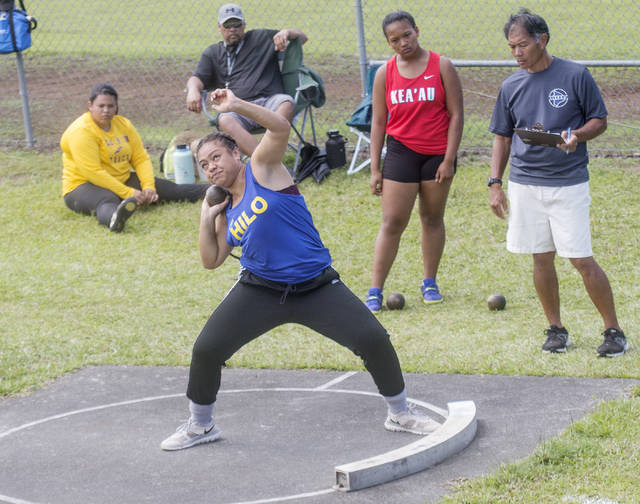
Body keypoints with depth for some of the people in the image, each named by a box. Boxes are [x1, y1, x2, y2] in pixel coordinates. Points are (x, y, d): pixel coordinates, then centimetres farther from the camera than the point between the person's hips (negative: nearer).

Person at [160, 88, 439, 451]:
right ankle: (200, 425, 17)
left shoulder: (262, 168, -4)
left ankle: (401, 413, 13)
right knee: (205, 350, -6)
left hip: (316, 287, -4)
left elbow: (281, 128, -22)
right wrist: (206, 219, 2)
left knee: (375, 340, -10)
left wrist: (237, 106, -31)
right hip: (260, 291, 4)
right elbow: (212, 261, 14)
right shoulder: (226, 210, 10)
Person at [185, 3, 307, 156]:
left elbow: (302, 38, 23)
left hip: (269, 100, 0)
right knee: (225, 121, -36)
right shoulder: (212, 53, 26)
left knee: (286, 103, -36)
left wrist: (287, 33, -1)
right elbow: (198, 78, 14)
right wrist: (193, 90, -11)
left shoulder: (261, 38, 23)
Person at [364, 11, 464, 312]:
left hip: (438, 154, 0)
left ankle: (430, 283, 23)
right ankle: (375, 291, -4)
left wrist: (449, 160, -8)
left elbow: (456, 114, -2)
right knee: (392, 222, -4)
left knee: (432, 219, 9)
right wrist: (375, 169, 1)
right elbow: (378, 122, 5)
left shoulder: (441, 66, -3)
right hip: (401, 152, 0)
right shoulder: (385, 73, 2)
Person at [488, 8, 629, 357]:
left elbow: (599, 120, 3)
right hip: (524, 184, 4)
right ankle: (555, 329, 19)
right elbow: (502, 137, 15)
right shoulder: (511, 86, 7)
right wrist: (495, 183, 7)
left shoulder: (576, 76, -4)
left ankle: (613, 331, 4)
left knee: (582, 260, -7)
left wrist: (577, 135, -18)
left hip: (569, 183, -4)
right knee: (542, 258, 6)